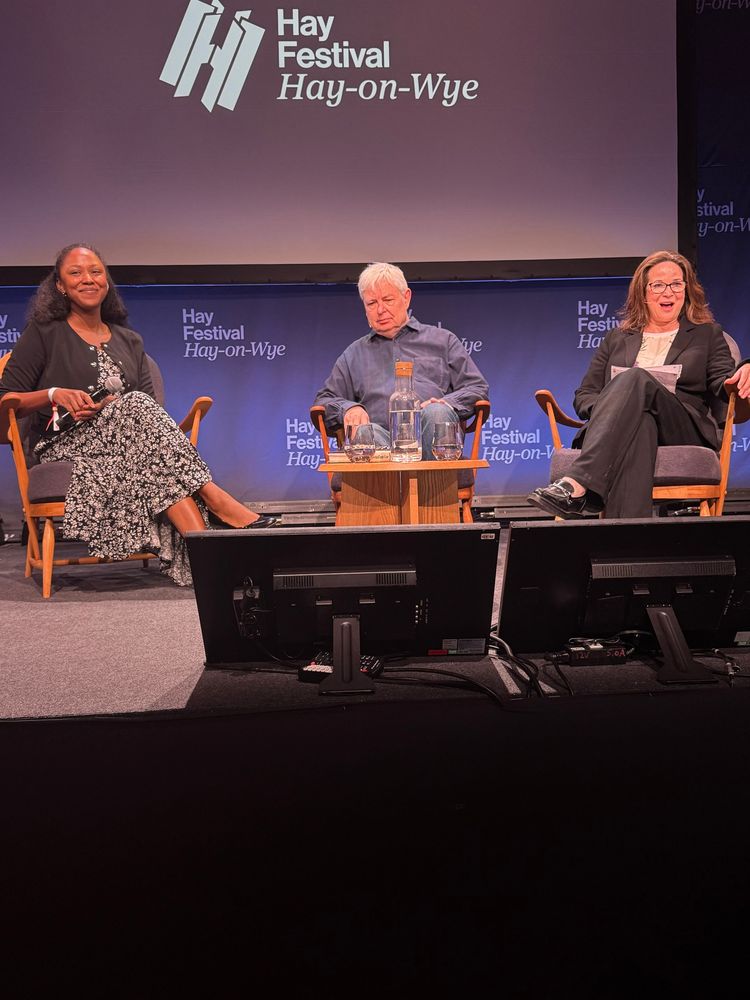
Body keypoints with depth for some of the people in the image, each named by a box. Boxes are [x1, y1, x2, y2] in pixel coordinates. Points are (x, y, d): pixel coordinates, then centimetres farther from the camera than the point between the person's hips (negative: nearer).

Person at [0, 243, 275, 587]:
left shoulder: (129, 341, 20)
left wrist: (109, 405, -13)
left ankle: (200, 546, -49)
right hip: (66, 447, -3)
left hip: (123, 440, 3)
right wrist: (54, 395, -16)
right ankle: (216, 501, -40)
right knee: (135, 406, -32)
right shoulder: (43, 334, 8)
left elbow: (149, 405, 8)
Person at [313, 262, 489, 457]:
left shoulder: (442, 340, 26)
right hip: (381, 433, 0)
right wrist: (349, 408, 2)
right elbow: (324, 401, 28)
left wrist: (445, 404, -4)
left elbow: (477, 388, 19)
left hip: (429, 433, 0)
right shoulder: (354, 354, 32)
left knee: (436, 413, -37)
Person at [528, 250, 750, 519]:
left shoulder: (707, 334, 24)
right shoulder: (618, 338, 27)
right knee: (639, 424, -40)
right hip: (615, 431, 1)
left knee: (636, 379, -34)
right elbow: (583, 395, 20)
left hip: (684, 431, -1)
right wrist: (608, 409, -5)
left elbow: (725, 385, 9)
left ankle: (577, 485, -54)